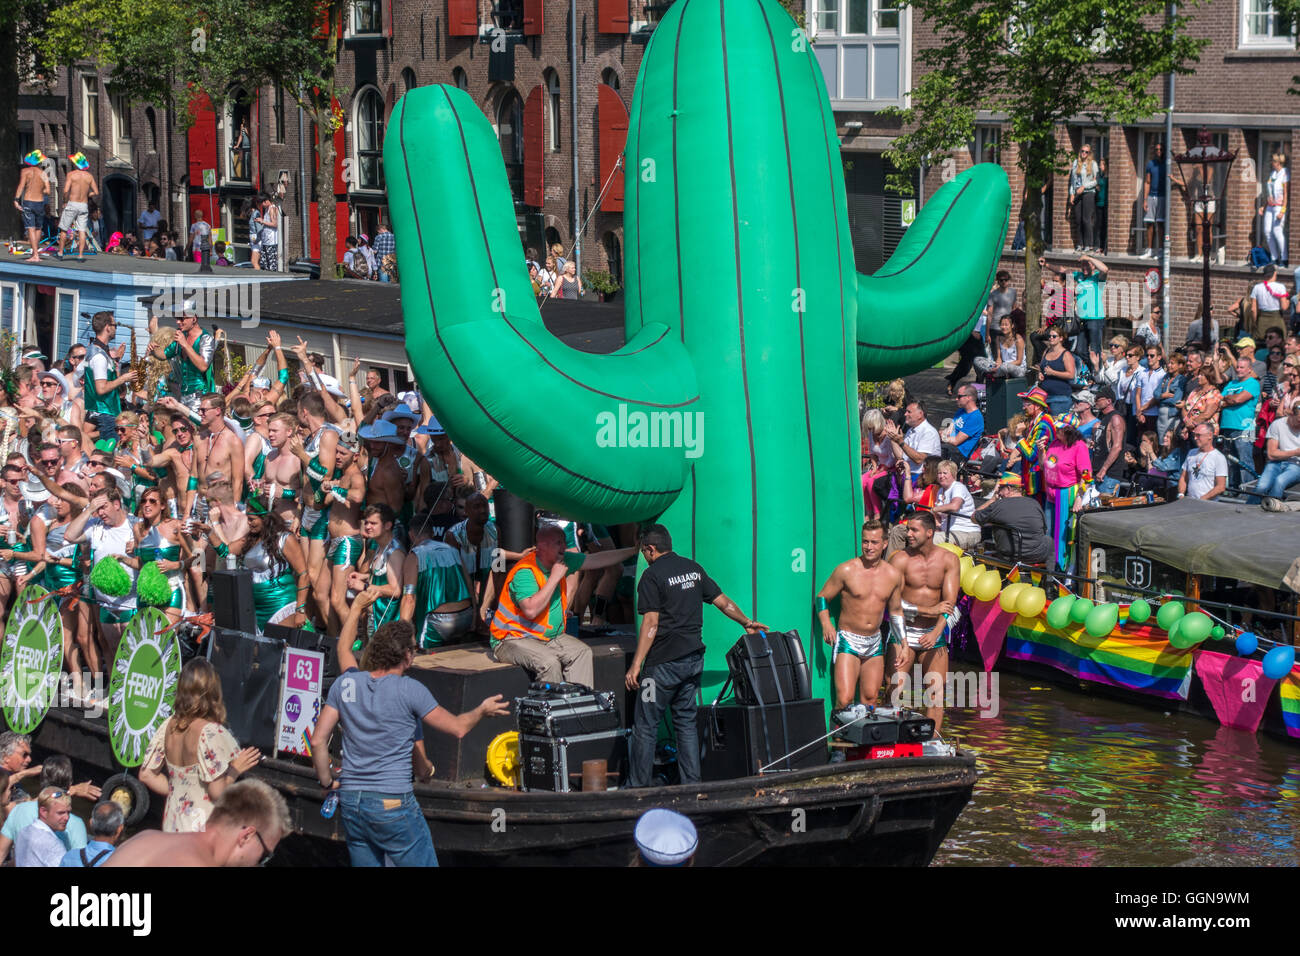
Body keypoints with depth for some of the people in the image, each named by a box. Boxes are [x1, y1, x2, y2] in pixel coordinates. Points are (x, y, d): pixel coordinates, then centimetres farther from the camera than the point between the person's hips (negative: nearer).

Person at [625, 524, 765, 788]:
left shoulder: (652, 576, -10)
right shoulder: (693, 569, 10)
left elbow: (651, 623, -16)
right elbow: (723, 602, 15)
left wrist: (635, 665, -16)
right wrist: (747, 622, 28)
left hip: (664, 663, -7)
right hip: (693, 659, 7)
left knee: (645, 726, 0)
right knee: (686, 722, 13)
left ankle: (637, 789, 1)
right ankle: (692, 786, 10)